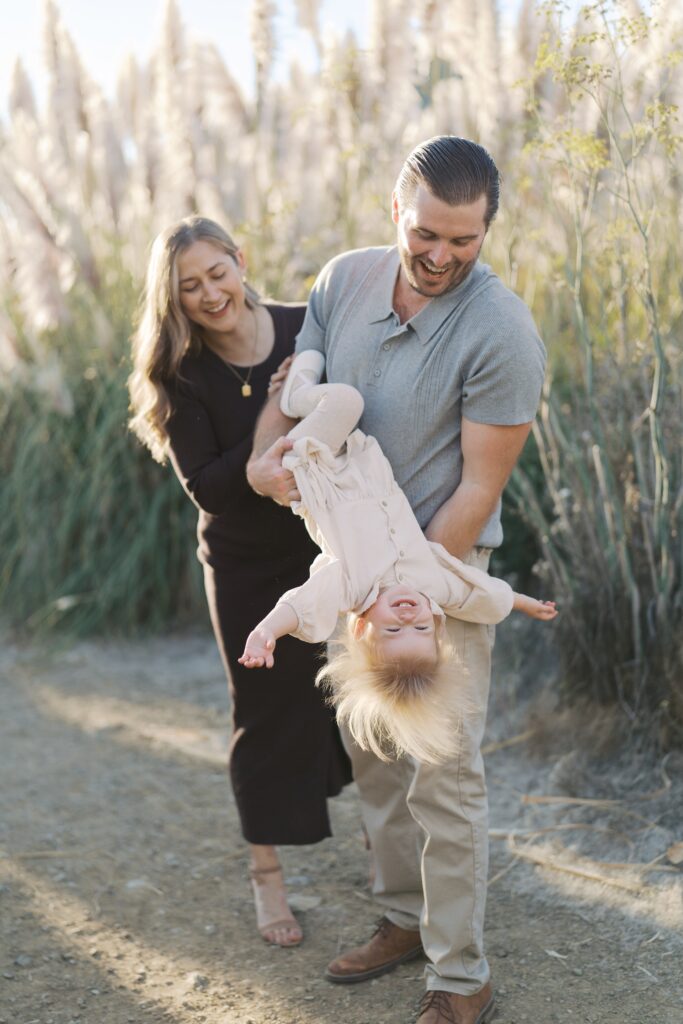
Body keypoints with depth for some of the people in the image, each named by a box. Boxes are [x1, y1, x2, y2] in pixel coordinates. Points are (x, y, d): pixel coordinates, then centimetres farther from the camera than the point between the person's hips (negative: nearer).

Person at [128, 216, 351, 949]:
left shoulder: (307, 329, -10)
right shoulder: (181, 376, -14)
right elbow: (205, 487, -20)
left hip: (337, 545, 2)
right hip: (250, 566, -2)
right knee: (268, 712, 8)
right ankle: (266, 873, 24)